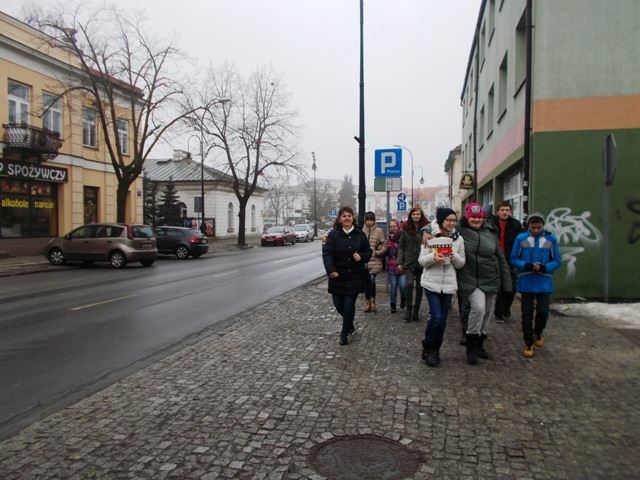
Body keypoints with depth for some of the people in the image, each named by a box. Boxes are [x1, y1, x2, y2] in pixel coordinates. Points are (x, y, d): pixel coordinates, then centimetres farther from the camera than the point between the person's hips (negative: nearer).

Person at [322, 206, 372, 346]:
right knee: (338, 304, 8)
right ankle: (349, 324, 39)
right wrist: (331, 270, -28)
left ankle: (345, 334, 15)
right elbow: (326, 253, -13)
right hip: (337, 276, 0)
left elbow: (368, 252, 8)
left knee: (349, 305, -4)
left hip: (354, 277, 0)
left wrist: (361, 257, -15)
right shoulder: (333, 235, -4)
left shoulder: (360, 234, 2)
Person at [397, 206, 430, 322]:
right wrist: (399, 262, 0)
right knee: (409, 284, -15)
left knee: (419, 287, 7)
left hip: (422, 263, 0)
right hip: (409, 262, 0)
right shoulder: (406, 228, 4)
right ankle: (408, 308, 4)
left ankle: (416, 311, 20)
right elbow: (401, 246, 6)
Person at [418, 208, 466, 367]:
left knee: (442, 320, 9)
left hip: (449, 284, 3)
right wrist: (433, 257, -24)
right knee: (436, 317, -11)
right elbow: (422, 260, -4)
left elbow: (461, 264, 6)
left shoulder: (458, 239, 3)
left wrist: (454, 256, -15)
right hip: (432, 283, -3)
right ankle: (428, 349, 11)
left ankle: (434, 351, 26)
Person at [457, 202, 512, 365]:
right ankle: (471, 347, -5)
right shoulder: (460, 231, -7)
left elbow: (501, 258, 8)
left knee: (487, 313, 14)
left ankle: (479, 345, 35)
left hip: (491, 280, 5)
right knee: (478, 307, -23)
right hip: (471, 280, -5)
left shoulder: (490, 233, 4)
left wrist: (506, 282, 8)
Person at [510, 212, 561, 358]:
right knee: (527, 313, 5)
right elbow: (514, 259, -2)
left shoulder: (551, 239, -1)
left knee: (543, 311, -1)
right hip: (526, 282, 0)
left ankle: (538, 333, 31)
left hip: (544, 283, 1)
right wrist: (526, 265, -20)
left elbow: (557, 261, 2)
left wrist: (545, 267, -18)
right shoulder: (521, 239, -4)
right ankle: (528, 343, 18)